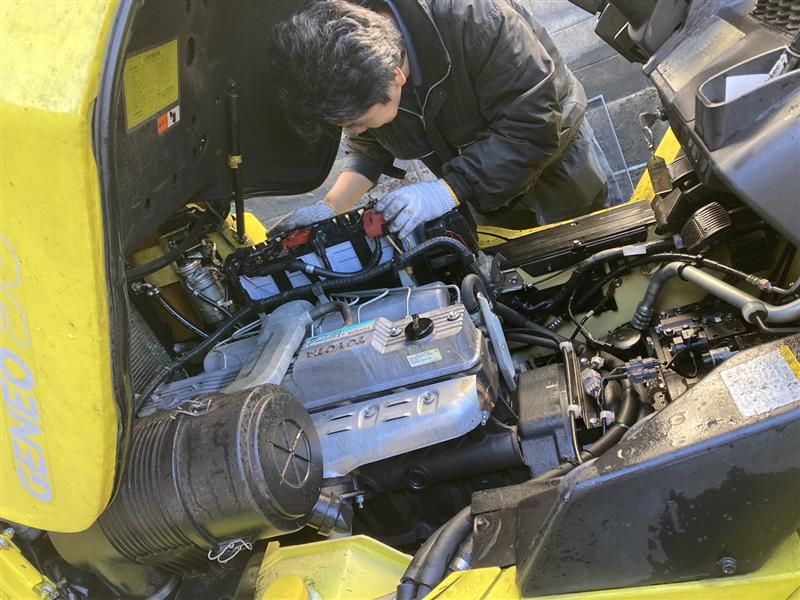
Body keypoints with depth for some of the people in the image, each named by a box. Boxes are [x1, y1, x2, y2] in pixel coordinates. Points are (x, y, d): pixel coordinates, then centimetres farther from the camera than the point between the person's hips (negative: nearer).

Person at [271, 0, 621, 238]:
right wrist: (332, 208, -22)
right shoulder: (354, 74, -27)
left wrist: (448, 190, -46)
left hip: (548, 138, -3)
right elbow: (369, 146, -6)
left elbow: (534, 125, -41)